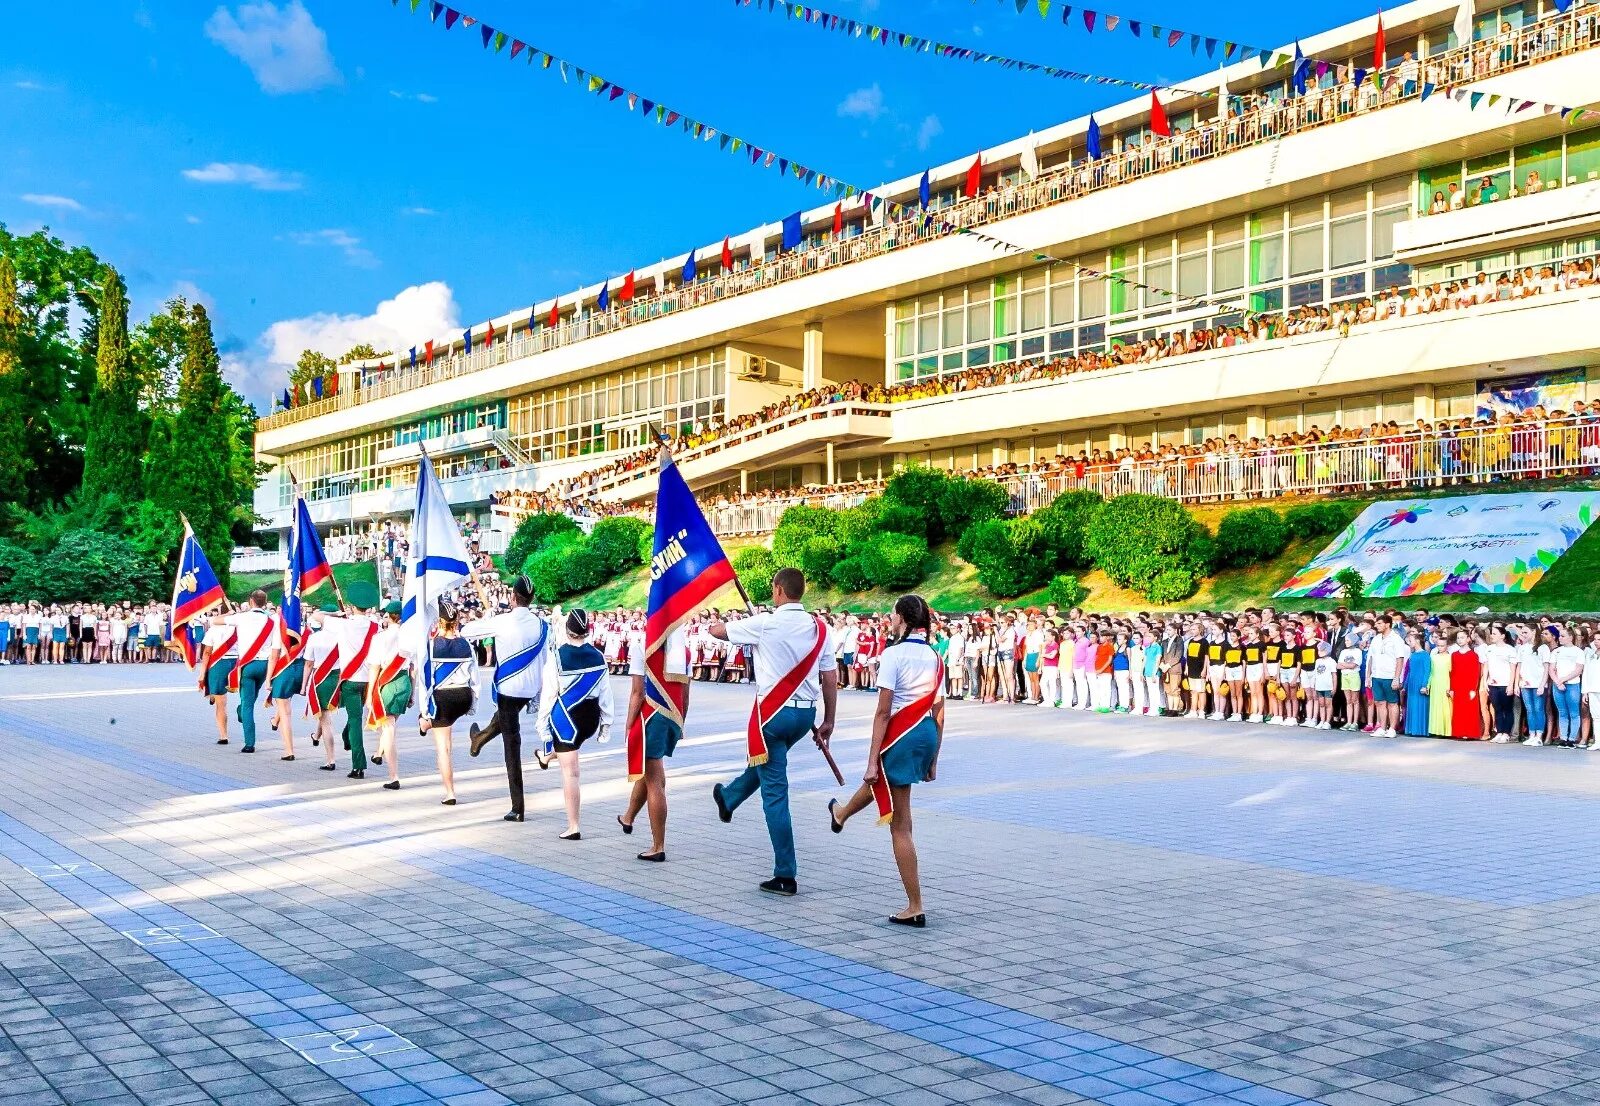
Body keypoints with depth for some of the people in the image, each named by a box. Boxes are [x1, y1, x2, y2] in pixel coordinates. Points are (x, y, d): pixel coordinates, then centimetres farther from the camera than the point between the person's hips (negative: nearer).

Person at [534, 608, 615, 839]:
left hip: (566, 715, -5)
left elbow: (549, 693, -10)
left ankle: (573, 827, 5)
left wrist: (542, 721, 0)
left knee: (570, 771, 0)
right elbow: (605, 693, 3)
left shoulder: (556, 656, -14)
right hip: (591, 716, 5)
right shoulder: (598, 656, -2)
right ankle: (546, 756, 70)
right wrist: (606, 722, 13)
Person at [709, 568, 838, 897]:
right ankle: (728, 798, 60)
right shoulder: (819, 627, 1)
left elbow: (717, 630, 0)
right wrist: (828, 721, 15)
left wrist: (717, 621, 24)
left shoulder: (766, 623, -13)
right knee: (765, 762, 32)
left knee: (774, 791, -1)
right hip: (806, 713, 6)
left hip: (774, 712, -6)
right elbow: (830, 679, 5)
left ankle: (786, 875, 0)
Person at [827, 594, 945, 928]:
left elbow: (883, 713, -16)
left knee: (900, 826, 2)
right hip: (927, 735, 9)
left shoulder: (894, 654, -14)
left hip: (900, 736, -9)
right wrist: (933, 760, 18)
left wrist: (872, 761, -13)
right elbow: (938, 714, 10)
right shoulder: (934, 657, 7)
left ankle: (915, 908, 11)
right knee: (880, 779, 38)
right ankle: (841, 814, 68)